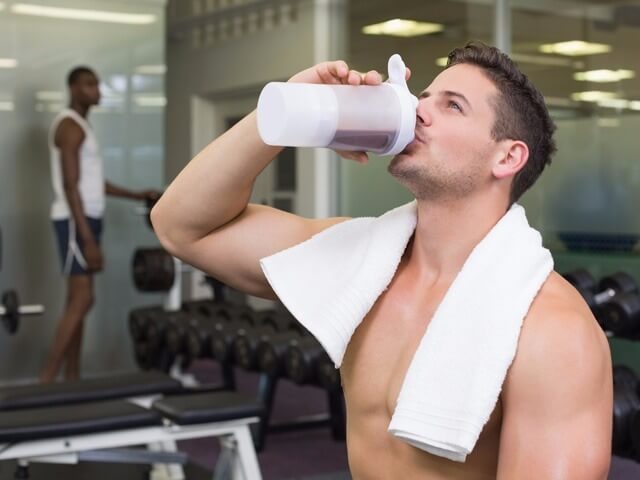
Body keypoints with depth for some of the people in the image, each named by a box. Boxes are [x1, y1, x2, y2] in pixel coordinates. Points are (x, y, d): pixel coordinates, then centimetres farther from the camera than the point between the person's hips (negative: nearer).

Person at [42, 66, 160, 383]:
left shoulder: (81, 125, 18)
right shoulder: (70, 126, -13)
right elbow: (70, 187, -21)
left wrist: (137, 195, 23)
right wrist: (88, 239, -26)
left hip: (86, 219, 10)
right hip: (76, 221, -10)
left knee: (77, 300, 8)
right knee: (82, 300, -14)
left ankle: (72, 379, 11)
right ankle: (47, 379, -11)